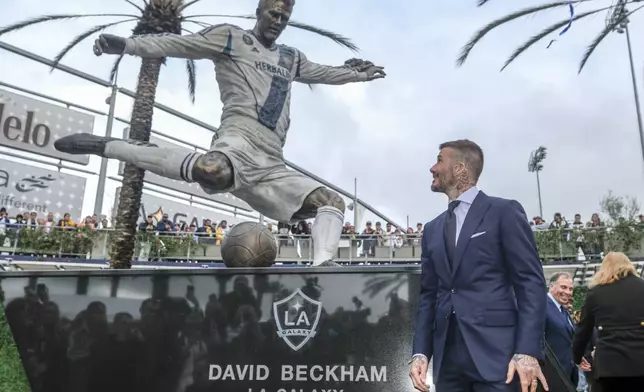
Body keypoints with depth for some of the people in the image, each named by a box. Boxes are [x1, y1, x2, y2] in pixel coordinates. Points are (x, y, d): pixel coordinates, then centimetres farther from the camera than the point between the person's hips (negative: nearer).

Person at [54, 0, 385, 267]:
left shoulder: (291, 58, 31)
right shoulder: (230, 37, 12)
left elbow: (322, 73, 47)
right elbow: (177, 43, 3)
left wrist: (358, 74, 53)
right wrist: (127, 44, -9)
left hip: (272, 165, 7)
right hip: (239, 141, -7)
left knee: (332, 203, -2)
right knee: (213, 171, -41)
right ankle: (104, 146, -24)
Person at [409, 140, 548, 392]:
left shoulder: (504, 212, 0)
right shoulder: (432, 230, 15)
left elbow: (531, 282, -5)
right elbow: (428, 294, 13)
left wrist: (527, 350, -15)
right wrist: (421, 352, 3)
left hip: (496, 352, -5)